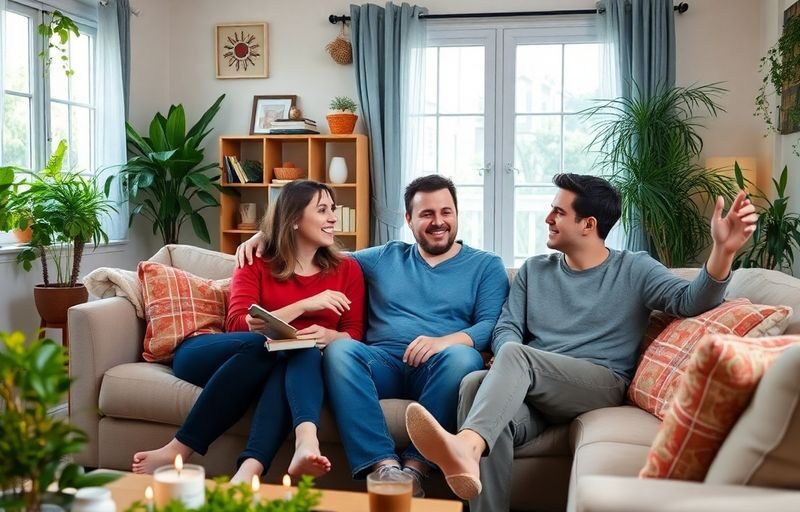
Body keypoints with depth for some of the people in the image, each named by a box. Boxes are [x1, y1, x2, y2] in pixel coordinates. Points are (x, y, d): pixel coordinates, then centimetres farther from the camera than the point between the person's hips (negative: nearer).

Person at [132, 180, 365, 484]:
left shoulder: (347, 269, 11)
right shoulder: (256, 264, 7)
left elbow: (354, 336, 4)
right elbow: (237, 325, -9)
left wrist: (328, 336, -19)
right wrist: (304, 305, -17)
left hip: (291, 366, 0)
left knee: (305, 350, -35)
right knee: (261, 344, -34)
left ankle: (250, 468, -50)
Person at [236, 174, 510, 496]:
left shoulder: (486, 265, 14)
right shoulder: (384, 258, 22)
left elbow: (491, 325, -1)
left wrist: (445, 340, -22)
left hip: (438, 370, -2)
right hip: (383, 364, 2)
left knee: (462, 355, -35)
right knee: (340, 350, -29)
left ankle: (415, 467, -34)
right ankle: (385, 466, -38)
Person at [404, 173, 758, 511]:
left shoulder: (633, 269, 10)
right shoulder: (534, 270, 20)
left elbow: (691, 301, -6)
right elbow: (506, 329, 12)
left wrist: (723, 250, -24)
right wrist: (508, 374, -11)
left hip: (601, 386, -3)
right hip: (534, 392, 3)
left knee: (515, 355, -34)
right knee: (476, 383, -32)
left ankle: (465, 447, -57)